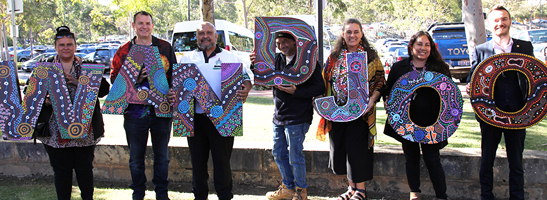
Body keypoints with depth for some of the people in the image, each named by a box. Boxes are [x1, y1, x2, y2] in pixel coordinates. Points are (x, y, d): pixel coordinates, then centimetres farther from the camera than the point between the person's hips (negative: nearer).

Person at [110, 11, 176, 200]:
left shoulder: (165, 47, 6)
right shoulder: (124, 50, 4)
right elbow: (114, 78, 3)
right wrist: (134, 79, -14)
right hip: (135, 111, 0)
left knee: (162, 156, 11)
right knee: (136, 158, 9)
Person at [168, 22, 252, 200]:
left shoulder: (229, 58, 9)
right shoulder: (188, 58, 13)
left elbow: (244, 77, 5)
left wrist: (245, 89, -18)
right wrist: (172, 94, -13)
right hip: (195, 117, 2)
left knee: (222, 159, 0)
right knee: (198, 160, 10)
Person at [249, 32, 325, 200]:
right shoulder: (278, 59, 10)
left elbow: (320, 88, -13)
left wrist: (296, 91, -23)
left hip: (297, 118, -7)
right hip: (279, 116, 8)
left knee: (295, 157, 0)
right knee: (279, 154, 16)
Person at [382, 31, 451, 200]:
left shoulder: (440, 68, 5)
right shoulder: (399, 67, 6)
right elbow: (388, 89, 10)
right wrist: (388, 101, -10)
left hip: (430, 122, -1)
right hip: (406, 121, 2)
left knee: (432, 158, -1)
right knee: (411, 157, 12)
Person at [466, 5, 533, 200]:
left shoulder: (525, 47, 7)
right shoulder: (480, 50, 3)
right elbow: (472, 79, 2)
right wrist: (470, 87, -21)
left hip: (517, 114, 1)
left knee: (516, 164, 10)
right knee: (486, 162, 10)